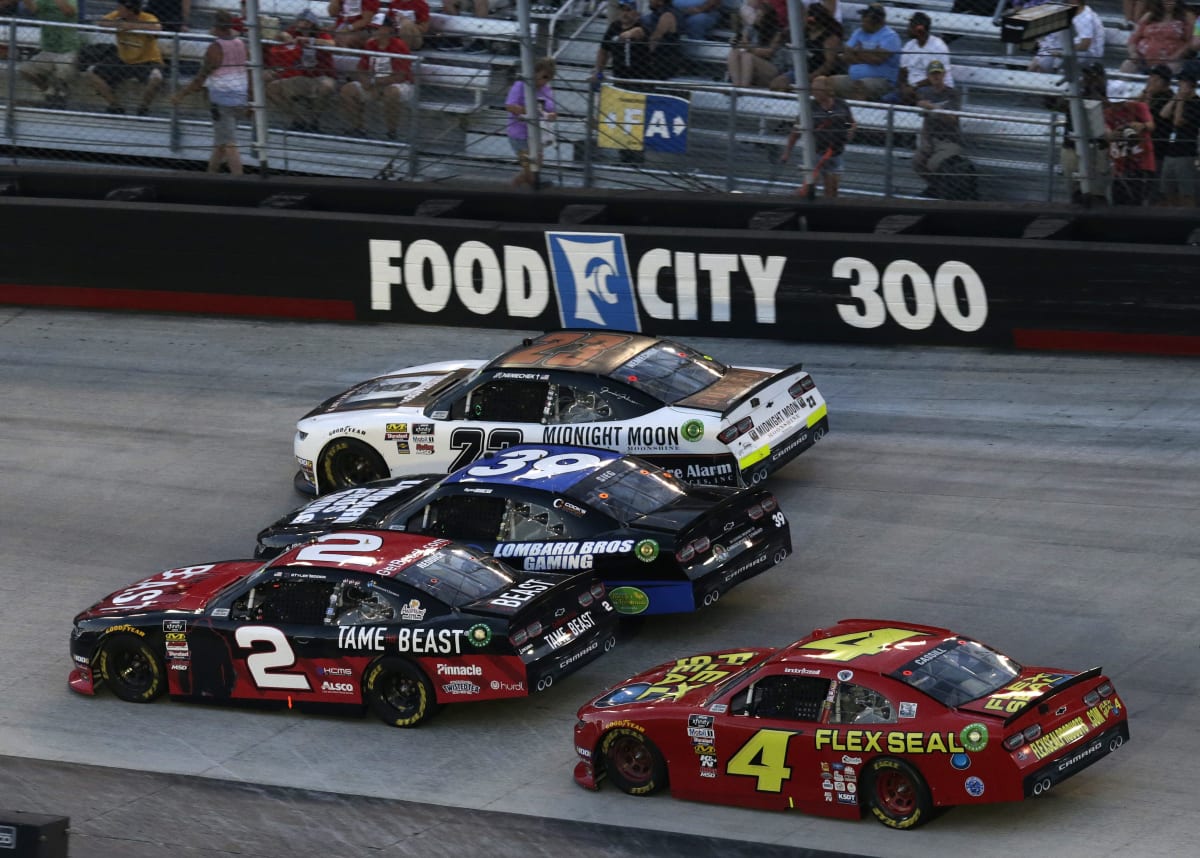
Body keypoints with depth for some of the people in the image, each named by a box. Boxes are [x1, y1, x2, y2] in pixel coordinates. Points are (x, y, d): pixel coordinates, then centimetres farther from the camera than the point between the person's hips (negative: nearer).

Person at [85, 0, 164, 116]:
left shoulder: (148, 19, -20)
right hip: (124, 62, 5)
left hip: (147, 63, -5)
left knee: (156, 77, -38)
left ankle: (143, 107, -8)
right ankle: (114, 106, 4)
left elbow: (157, 27, -42)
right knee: (92, 72, -8)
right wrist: (115, 24, -37)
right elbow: (99, 23, -20)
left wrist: (133, 26, -48)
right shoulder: (117, 16, -6)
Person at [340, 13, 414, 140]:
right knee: (348, 90, -11)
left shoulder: (399, 46, -16)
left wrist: (373, 81, -19)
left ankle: (393, 132, -22)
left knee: (392, 92, -40)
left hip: (401, 85, -6)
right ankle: (358, 128, -1)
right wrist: (366, 82, -17)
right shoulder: (370, 44, 4)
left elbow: (399, 77, -20)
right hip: (374, 86, 6)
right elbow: (361, 71, 7)